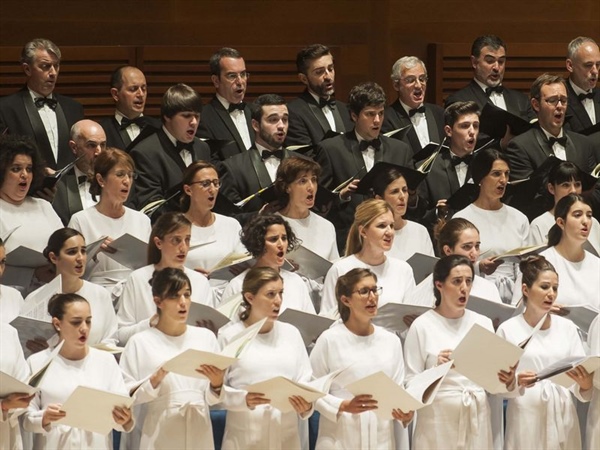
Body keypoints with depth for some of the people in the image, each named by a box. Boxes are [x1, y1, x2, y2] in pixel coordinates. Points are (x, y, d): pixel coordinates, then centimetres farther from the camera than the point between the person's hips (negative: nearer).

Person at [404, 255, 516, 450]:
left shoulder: (483, 323, 8)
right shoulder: (422, 326, -4)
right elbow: (410, 385, -7)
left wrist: (506, 381, -11)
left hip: (477, 420, 3)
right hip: (439, 422, -3)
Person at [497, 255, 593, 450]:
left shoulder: (567, 328, 8)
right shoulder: (508, 329, -1)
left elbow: (582, 392, 5)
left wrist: (585, 383, -16)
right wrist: (516, 382, -22)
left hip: (562, 416, 3)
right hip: (526, 417, -3)